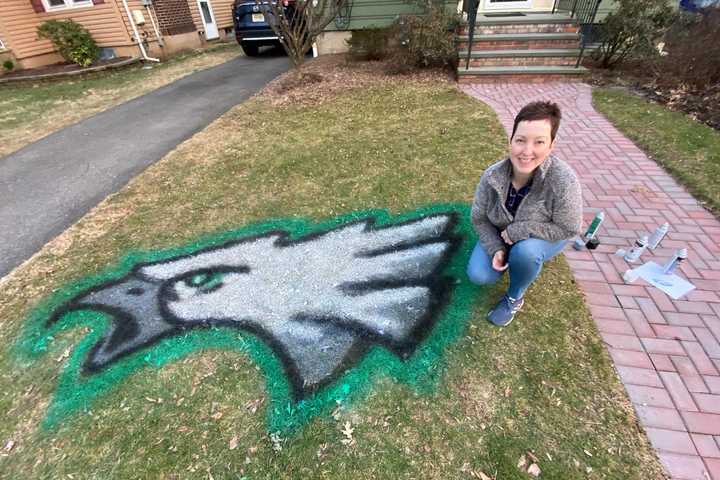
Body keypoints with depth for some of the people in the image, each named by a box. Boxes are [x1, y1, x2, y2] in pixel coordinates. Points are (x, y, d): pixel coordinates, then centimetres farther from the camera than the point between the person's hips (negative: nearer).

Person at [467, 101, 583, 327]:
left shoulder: (563, 180, -33)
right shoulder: (492, 176, -25)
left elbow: (568, 228, -22)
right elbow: (479, 219, -10)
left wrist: (519, 231, -29)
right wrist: (496, 249, -22)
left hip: (545, 237, -2)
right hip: (501, 235, 3)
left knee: (525, 251, -35)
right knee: (478, 275, -13)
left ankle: (515, 297, -4)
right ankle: (512, 257, 19)